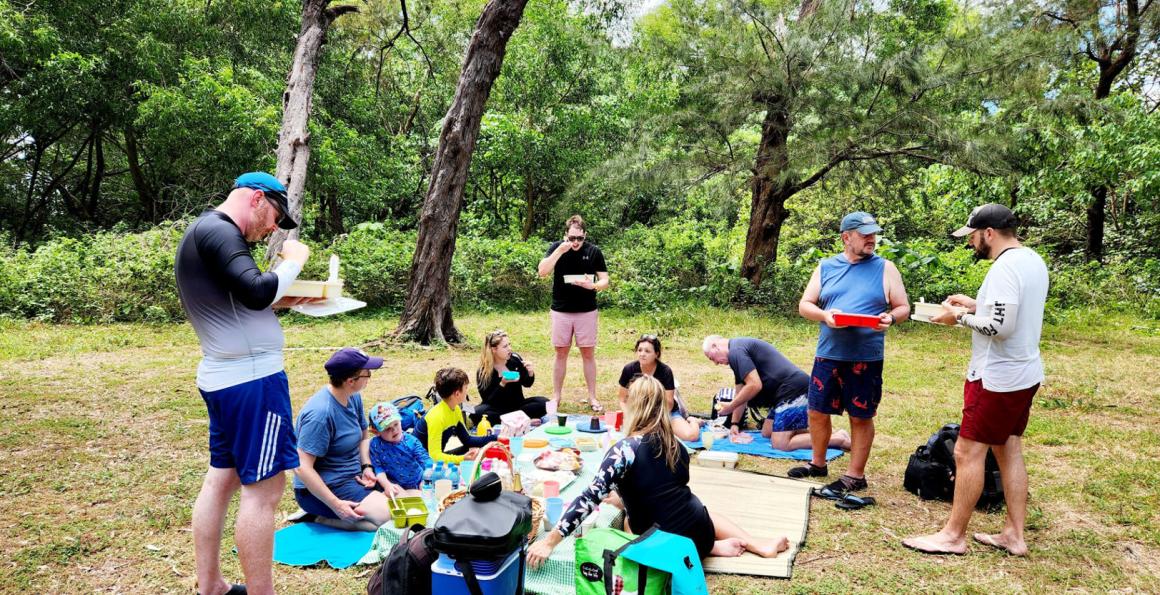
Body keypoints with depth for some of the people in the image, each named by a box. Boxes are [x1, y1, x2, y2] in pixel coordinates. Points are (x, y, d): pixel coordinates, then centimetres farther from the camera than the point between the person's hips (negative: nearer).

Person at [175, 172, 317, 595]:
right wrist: (293, 260, -8)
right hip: (252, 378, -11)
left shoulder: (204, 232, 19)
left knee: (221, 479, 15)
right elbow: (257, 292, -24)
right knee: (262, 491, -4)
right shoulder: (217, 231, -13)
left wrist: (281, 301, 10)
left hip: (222, 377, 11)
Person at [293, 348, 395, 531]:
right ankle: (324, 518, -6)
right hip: (325, 488, -9)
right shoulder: (320, 413, -26)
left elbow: (363, 437, 14)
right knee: (391, 517, -20)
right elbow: (302, 468, -26)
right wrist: (336, 505, -26)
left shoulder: (354, 397, -1)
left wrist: (367, 467, -4)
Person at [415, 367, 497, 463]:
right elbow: (434, 455, -33)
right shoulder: (437, 416, -28)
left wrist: (494, 438, 1)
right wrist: (462, 458, -43)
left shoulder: (456, 410, 0)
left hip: (437, 455, 9)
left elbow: (467, 440, 10)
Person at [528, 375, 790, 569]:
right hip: (699, 530, 6)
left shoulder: (625, 449, -19)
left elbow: (591, 497, -25)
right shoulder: (674, 443, 1)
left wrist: (550, 541, -23)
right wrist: (623, 497, 23)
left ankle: (714, 548, 9)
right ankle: (758, 544, 21)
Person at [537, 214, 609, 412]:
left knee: (588, 354, 5)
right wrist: (559, 251, -24)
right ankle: (556, 396, 18)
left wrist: (592, 285, -23)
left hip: (586, 311, 0)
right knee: (561, 353, 8)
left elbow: (605, 281, -1)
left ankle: (592, 397, 14)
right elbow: (542, 272, -14)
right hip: (561, 311, 0)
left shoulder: (593, 251, -3)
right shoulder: (556, 247, -2)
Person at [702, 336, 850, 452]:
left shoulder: (736, 351, -12)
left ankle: (837, 438, -7)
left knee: (780, 443, -10)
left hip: (794, 390, -11)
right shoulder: (741, 348, 21)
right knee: (767, 432, 18)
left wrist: (730, 407, -8)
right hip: (794, 391, 11)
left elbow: (755, 385, -20)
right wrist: (734, 423, 22)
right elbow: (740, 392, 25)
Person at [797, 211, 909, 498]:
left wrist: (890, 318, -18)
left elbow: (903, 308, 4)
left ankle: (855, 476, 19)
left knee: (861, 417, 5)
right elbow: (804, 304, 6)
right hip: (828, 355, 3)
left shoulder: (885, 268, 2)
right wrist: (824, 315, -15)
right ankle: (818, 463, 31)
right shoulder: (826, 267, 7)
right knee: (817, 412, 11)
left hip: (866, 358, -2)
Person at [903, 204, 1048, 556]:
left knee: (968, 453, -1)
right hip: (1025, 374, 10)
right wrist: (976, 304, 11)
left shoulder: (1005, 268, -21)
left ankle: (953, 536, 9)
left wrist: (960, 317, -13)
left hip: (997, 380, -10)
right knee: (1009, 450, 16)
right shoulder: (1033, 261, 10)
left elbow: (999, 327, -27)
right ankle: (1014, 536, 24)